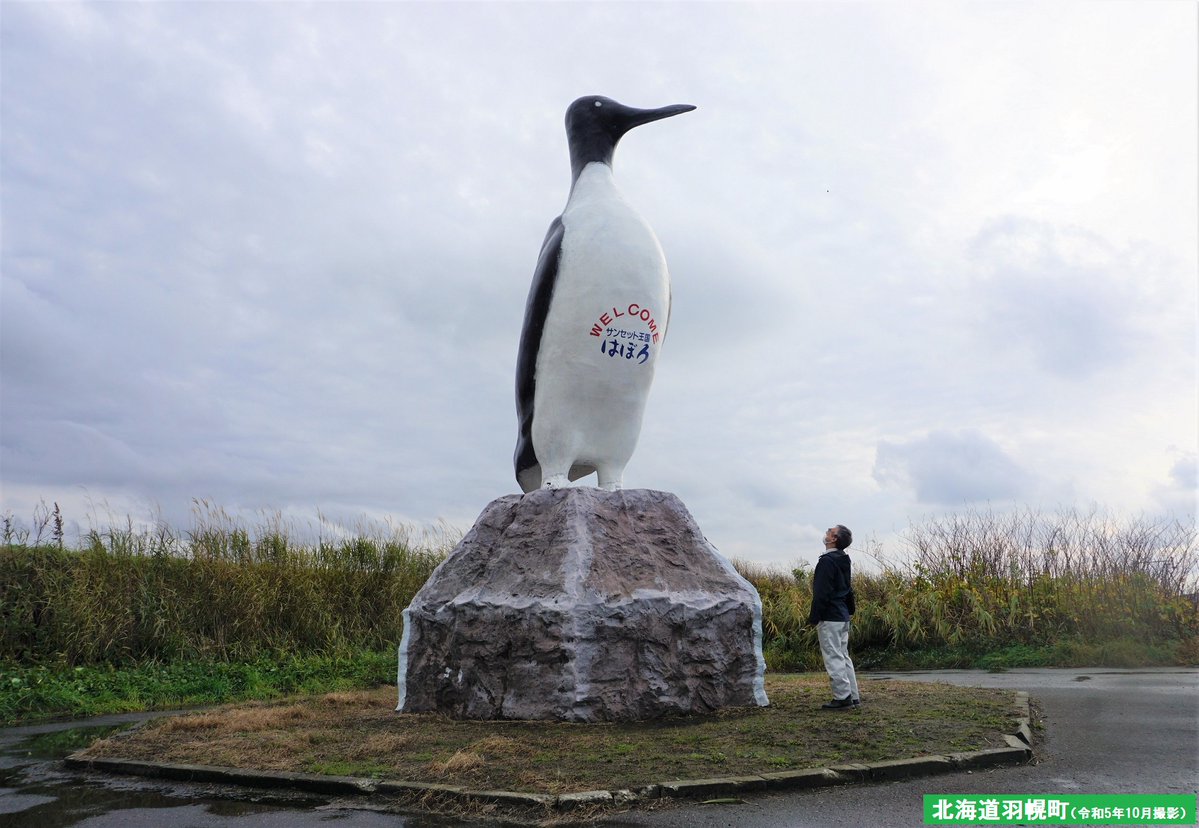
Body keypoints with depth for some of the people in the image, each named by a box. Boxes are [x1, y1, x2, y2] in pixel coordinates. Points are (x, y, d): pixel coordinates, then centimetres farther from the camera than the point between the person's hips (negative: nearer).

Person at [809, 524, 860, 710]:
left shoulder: (827, 561, -17)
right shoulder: (843, 561, 13)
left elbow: (821, 593, -19)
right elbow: (849, 588, 19)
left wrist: (814, 617, -16)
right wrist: (850, 610, 23)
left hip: (829, 617, -10)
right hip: (843, 616, 10)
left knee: (833, 657, -5)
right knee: (843, 656, 15)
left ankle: (842, 697, -3)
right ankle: (853, 696, 18)